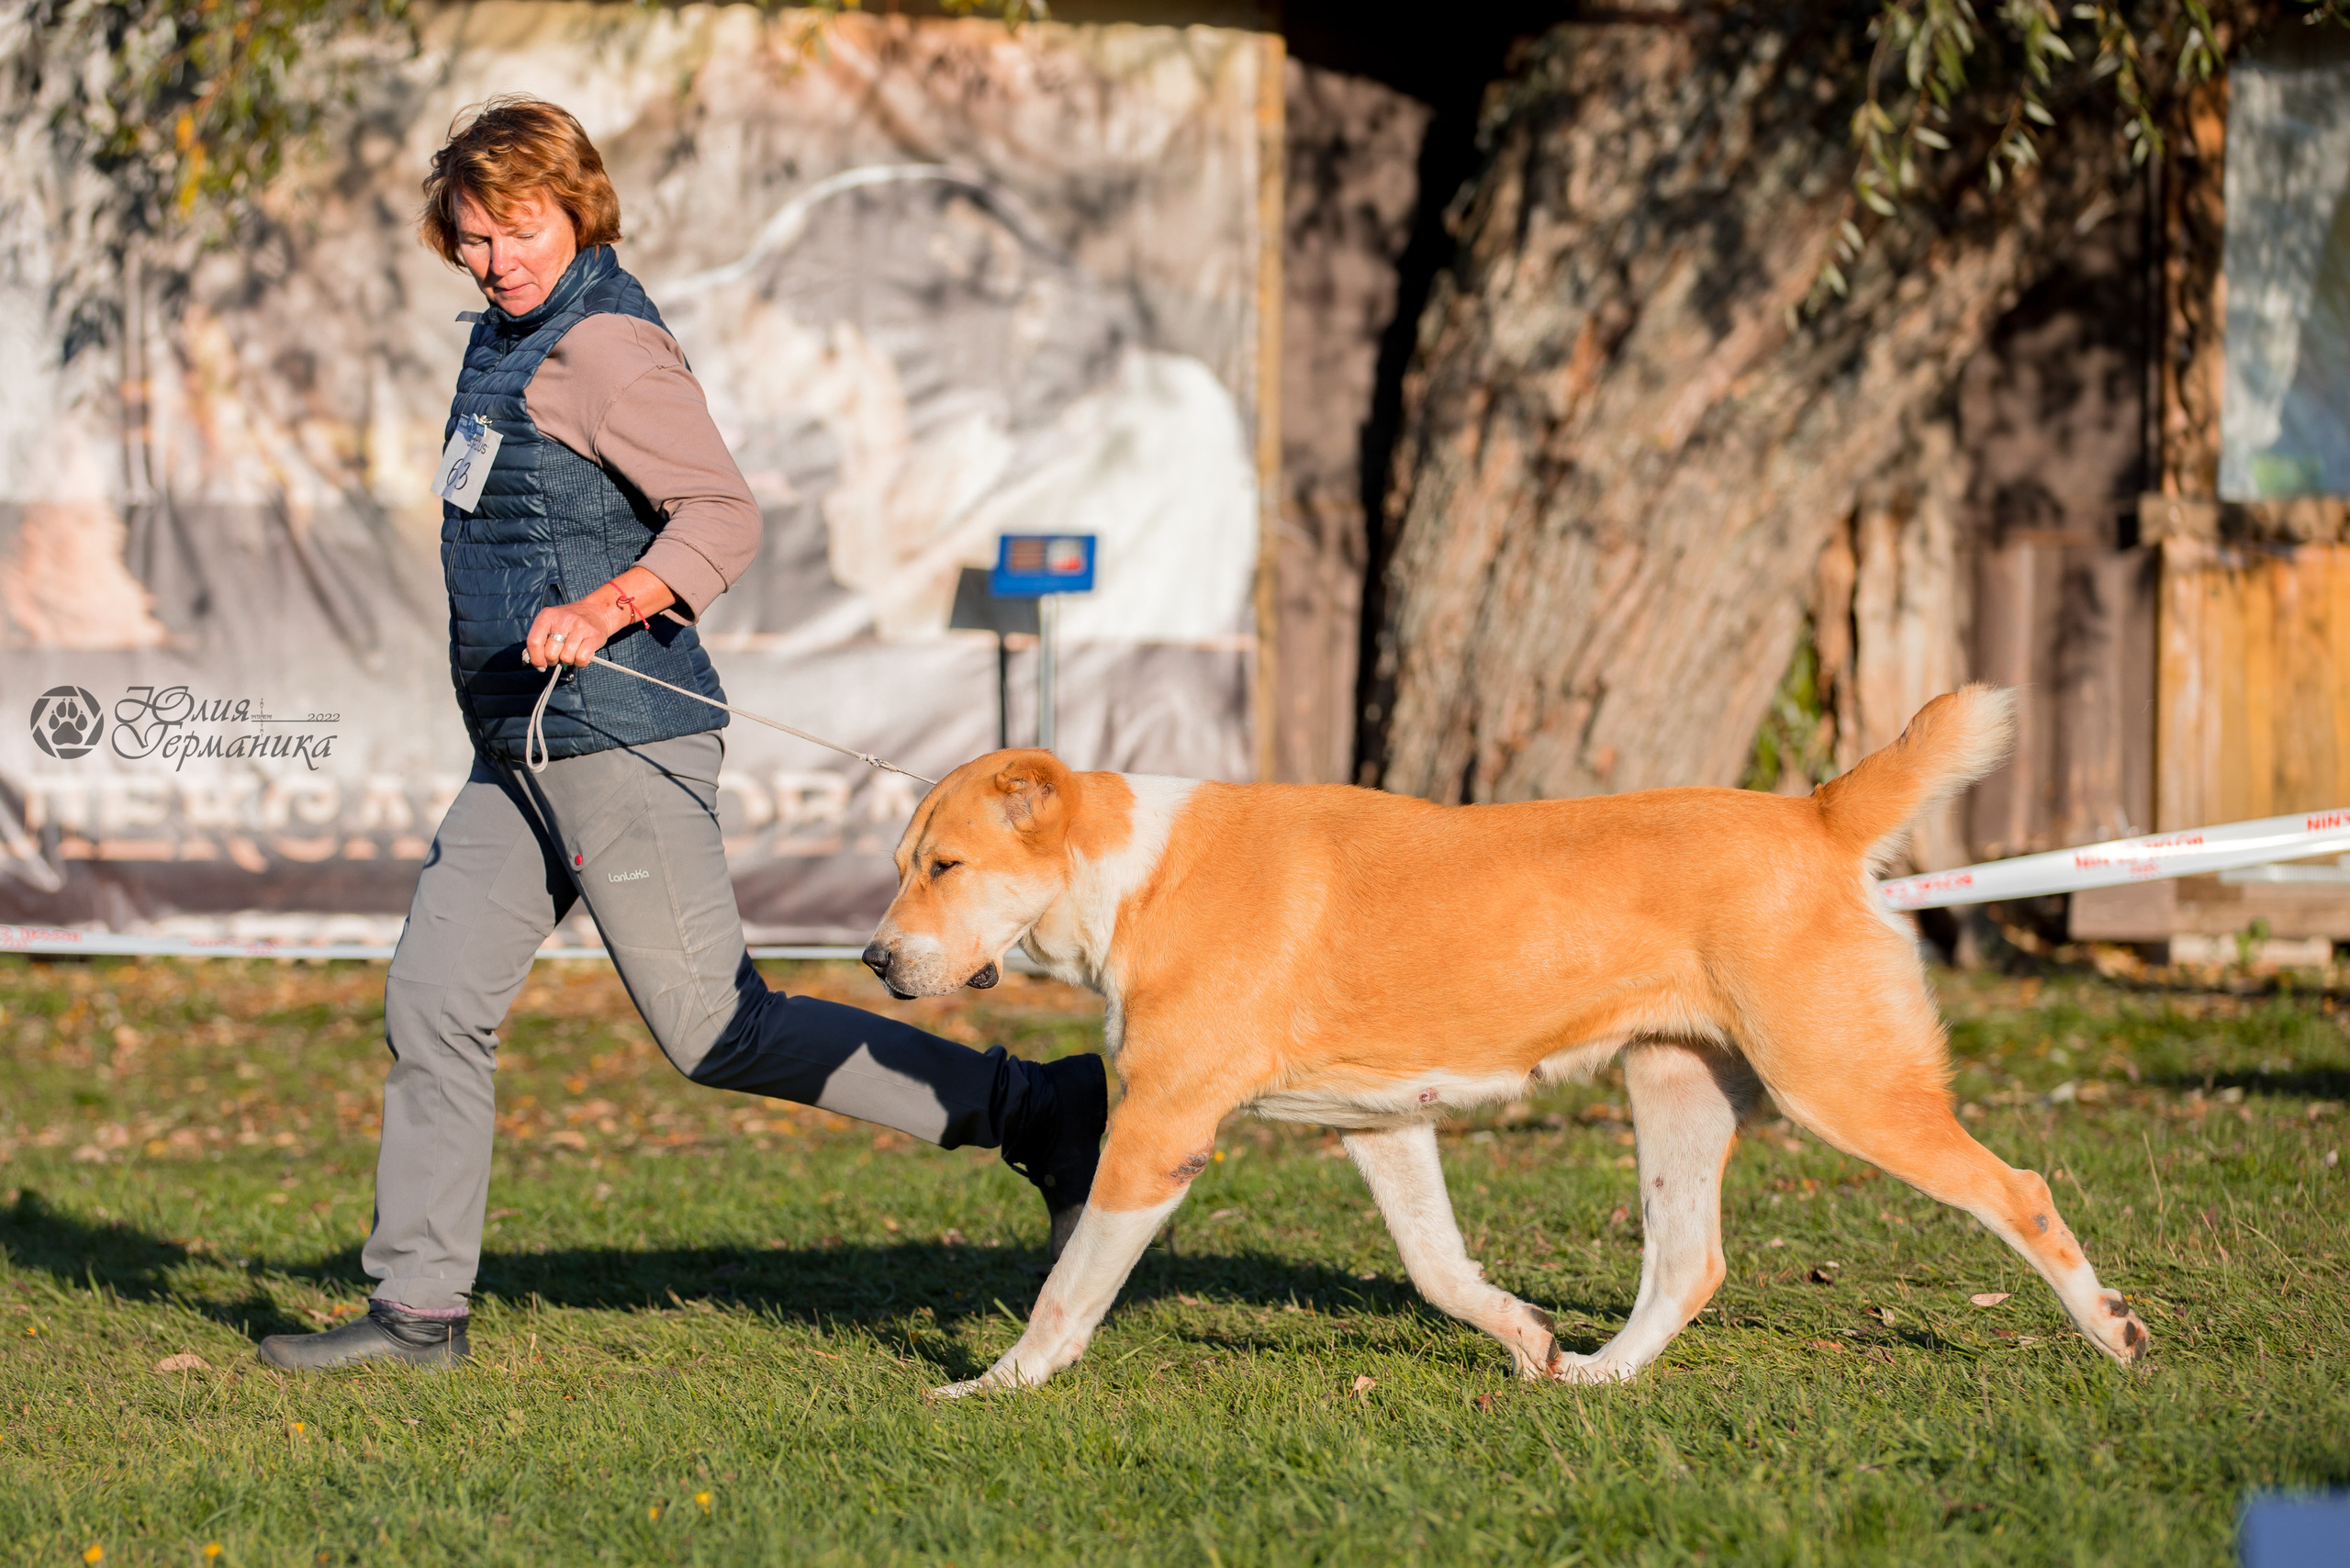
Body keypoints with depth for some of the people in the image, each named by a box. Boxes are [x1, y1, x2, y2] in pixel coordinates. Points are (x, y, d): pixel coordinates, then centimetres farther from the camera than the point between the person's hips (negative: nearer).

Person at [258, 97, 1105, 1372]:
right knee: (433, 1003, 5)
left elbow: (722, 516, -23)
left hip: (616, 740, -9)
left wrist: (601, 611, -36)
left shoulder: (606, 347, -14)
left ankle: (1037, 1112, -3)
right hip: (521, 751, 9)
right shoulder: (512, 336, 16)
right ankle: (418, 1308, 11)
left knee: (718, 1030, -8)